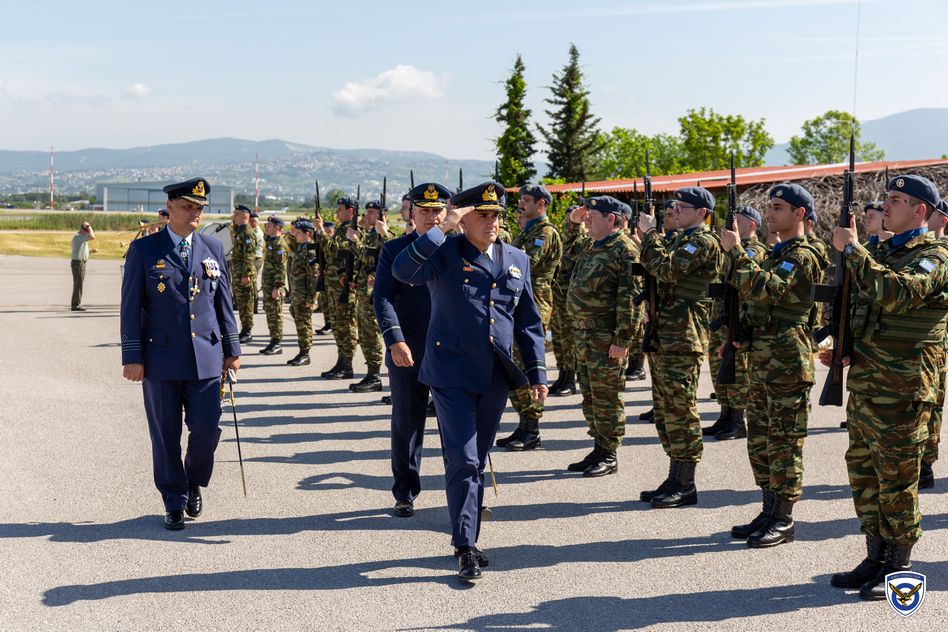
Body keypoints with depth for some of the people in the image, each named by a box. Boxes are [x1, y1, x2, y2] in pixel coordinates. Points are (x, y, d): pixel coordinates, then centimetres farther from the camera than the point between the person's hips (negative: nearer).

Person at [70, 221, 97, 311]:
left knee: (78, 284, 14)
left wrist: (91, 251, 15)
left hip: (81, 262, 11)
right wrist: (90, 228, -12)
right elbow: (92, 237, -27)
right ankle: (76, 305, -7)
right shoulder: (78, 237, -16)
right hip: (78, 263, -11)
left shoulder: (81, 237, 17)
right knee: (78, 284, -8)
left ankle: (76, 304, 19)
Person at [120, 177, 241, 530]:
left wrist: (232, 349, 9)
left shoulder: (213, 249, 9)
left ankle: (194, 484, 27)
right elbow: (131, 306, -2)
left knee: (207, 429, -1)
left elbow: (224, 303, 13)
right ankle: (175, 504, 18)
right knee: (165, 436, 4)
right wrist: (132, 357, -6)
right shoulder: (144, 250, 0)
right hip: (161, 358, -2)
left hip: (206, 357, 2)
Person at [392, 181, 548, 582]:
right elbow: (403, 271, -25)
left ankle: (468, 537, 26)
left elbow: (529, 321, 14)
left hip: (496, 377, 5)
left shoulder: (517, 260, 10)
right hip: (453, 373, -5)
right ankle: (466, 549, -1)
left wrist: (537, 372, 10)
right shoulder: (445, 252, -4)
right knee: (463, 460, -7)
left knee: (478, 460, 14)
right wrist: (442, 230, -25)